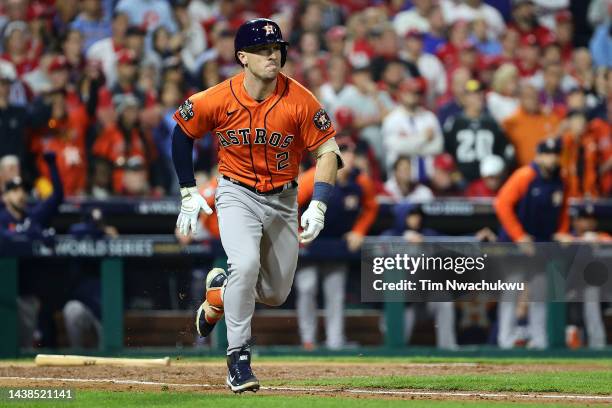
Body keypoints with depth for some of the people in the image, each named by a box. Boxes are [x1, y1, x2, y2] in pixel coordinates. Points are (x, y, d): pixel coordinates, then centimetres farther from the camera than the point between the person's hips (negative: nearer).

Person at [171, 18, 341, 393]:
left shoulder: (299, 101, -17)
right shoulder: (218, 100, -16)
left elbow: (328, 150, -11)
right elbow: (182, 133, 2)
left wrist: (318, 207, -20)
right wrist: (188, 193, 1)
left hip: (283, 199, 2)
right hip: (237, 194, -2)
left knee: (276, 293, 9)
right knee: (245, 264, -27)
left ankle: (220, 288, 41)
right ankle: (238, 359, -15)